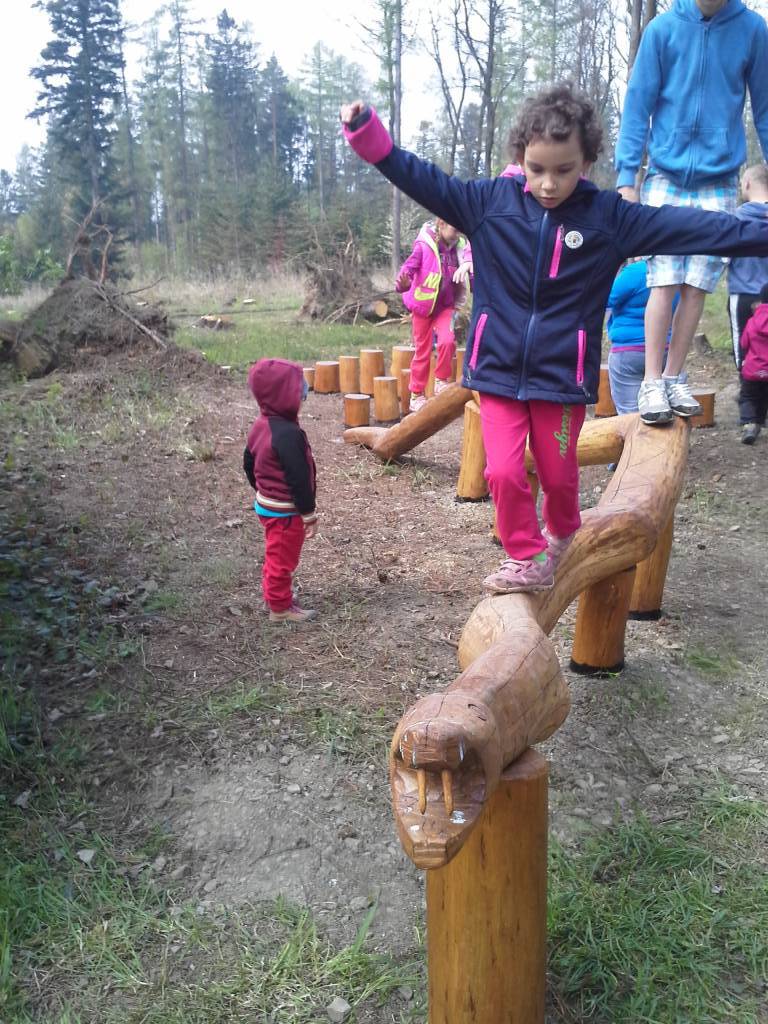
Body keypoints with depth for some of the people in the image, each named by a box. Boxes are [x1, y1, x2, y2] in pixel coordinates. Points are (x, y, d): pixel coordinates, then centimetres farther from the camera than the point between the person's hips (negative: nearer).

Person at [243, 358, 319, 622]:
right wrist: (309, 513, -16)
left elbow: (248, 464, 12)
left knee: (275, 555, 25)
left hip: (265, 504, 9)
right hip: (285, 511, -9)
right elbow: (299, 478, -26)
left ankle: (273, 593, 41)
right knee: (284, 559, 7)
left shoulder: (260, 425, 0)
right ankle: (281, 608, 22)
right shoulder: (289, 434, -29)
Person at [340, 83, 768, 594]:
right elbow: (422, 179, -2)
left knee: (559, 475, 11)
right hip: (499, 371, 1)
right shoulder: (490, 200, -3)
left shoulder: (609, 216, -4)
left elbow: (690, 226, -6)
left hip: (562, 376, 0)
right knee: (504, 472, -5)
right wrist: (366, 131, -10)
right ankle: (528, 558, 18)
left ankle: (563, 537, 43)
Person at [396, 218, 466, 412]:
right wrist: (403, 284, -43)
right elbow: (408, 267, -22)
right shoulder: (424, 246, -14)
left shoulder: (457, 248, 0)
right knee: (422, 351, 4)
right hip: (422, 305, -3)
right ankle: (416, 395, 18)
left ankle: (442, 381, 1)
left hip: (445, 306, 3)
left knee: (447, 341, -21)